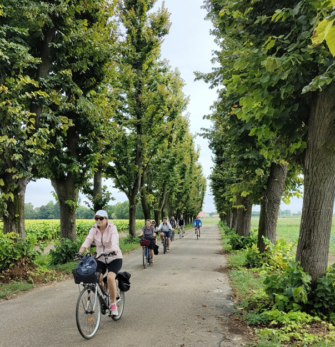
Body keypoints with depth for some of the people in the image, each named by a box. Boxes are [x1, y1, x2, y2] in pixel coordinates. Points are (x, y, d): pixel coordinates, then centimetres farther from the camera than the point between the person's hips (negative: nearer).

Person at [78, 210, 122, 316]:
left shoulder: (112, 228, -14)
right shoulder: (94, 230, -3)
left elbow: (114, 241, -31)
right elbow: (87, 241, -17)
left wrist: (114, 251, -51)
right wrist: (80, 252, -34)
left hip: (114, 258, -3)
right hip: (101, 259, 3)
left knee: (110, 277, -27)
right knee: (97, 278, -22)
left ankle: (113, 304, -8)